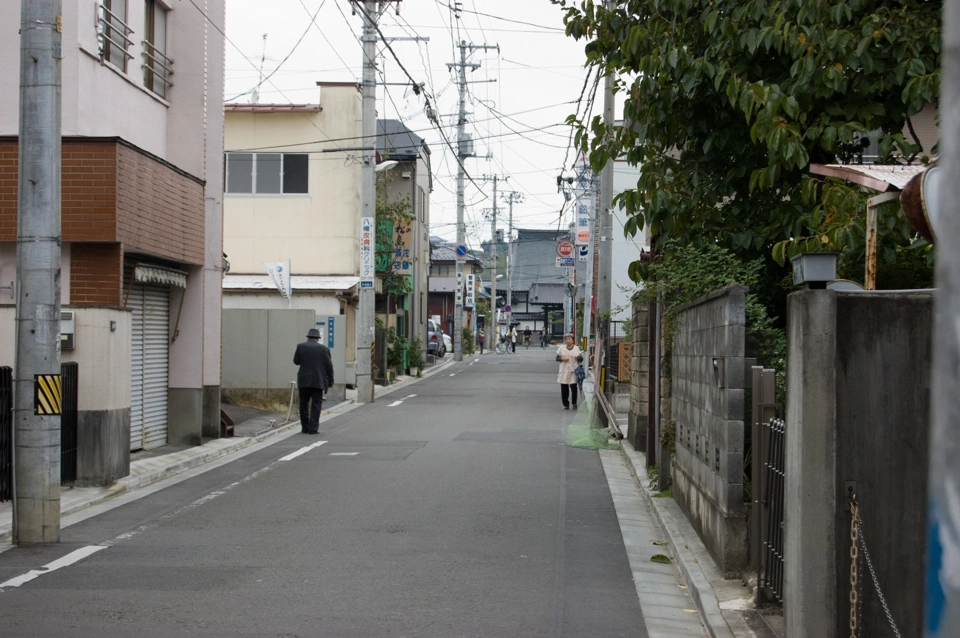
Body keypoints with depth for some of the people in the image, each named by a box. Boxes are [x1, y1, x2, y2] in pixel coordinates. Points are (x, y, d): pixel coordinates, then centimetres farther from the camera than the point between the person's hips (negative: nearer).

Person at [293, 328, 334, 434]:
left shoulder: (301, 346, 0)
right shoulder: (324, 349, 0)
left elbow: (296, 361, 7)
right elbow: (329, 366, 0)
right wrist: (330, 380, 8)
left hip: (304, 381, 1)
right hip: (319, 381, -1)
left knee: (304, 404, 11)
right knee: (316, 404, 1)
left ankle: (305, 427, 12)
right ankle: (313, 428, -5)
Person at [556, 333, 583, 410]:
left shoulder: (576, 348, 3)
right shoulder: (561, 348, 6)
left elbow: (581, 360, 4)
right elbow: (557, 358, 9)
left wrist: (579, 357, -19)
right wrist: (562, 359, -11)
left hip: (573, 371, -2)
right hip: (564, 371, 2)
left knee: (573, 387, -7)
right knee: (564, 388, 2)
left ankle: (574, 403, 11)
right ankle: (566, 404, 13)